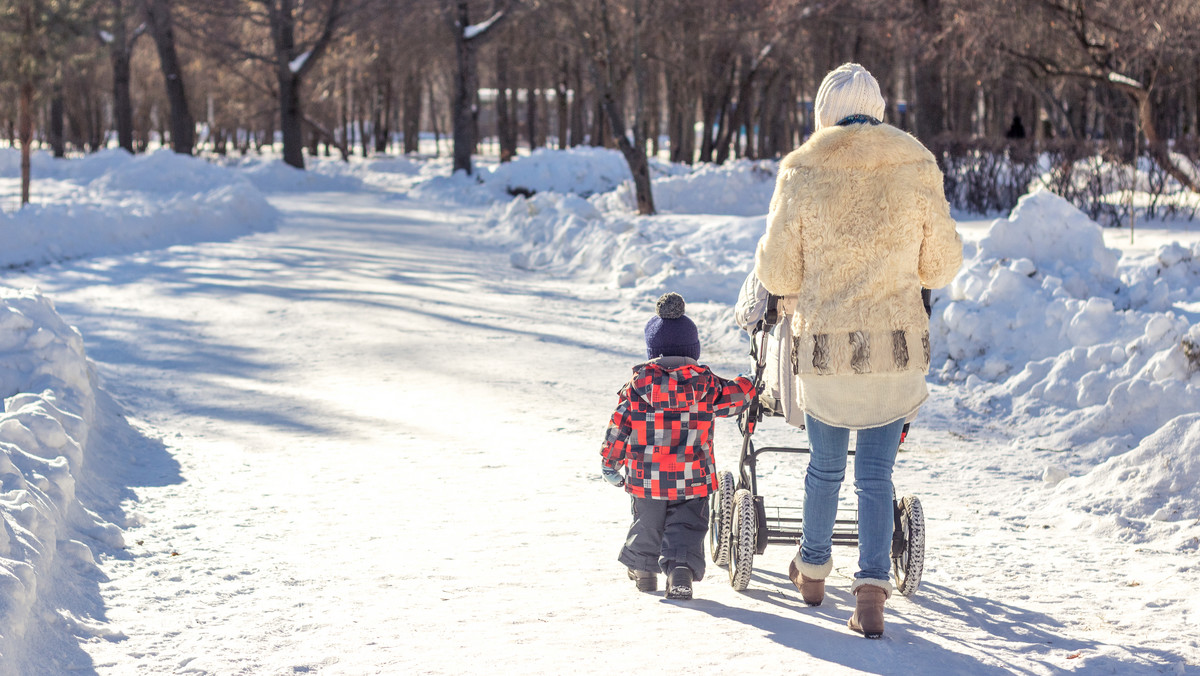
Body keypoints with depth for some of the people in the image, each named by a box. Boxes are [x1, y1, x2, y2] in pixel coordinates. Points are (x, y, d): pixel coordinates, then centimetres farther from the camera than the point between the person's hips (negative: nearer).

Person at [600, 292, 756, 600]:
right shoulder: (706, 385, -5)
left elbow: (618, 428, 0)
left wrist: (610, 464, 12)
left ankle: (643, 567, 33)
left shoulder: (637, 385, -3)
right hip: (692, 480, -1)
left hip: (646, 478, 1)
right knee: (686, 526, 4)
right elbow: (736, 396, 8)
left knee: (647, 524, 20)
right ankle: (681, 568, -15)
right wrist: (749, 384, 31)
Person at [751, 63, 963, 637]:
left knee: (825, 466, 19)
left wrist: (768, 275, 19)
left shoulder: (801, 173, -6)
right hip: (897, 349, 0)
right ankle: (871, 589, -5)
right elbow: (942, 266, 5)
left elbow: (777, 273, -4)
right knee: (875, 474, 7)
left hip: (823, 347, 0)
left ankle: (813, 569, 38)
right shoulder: (918, 170, -2)